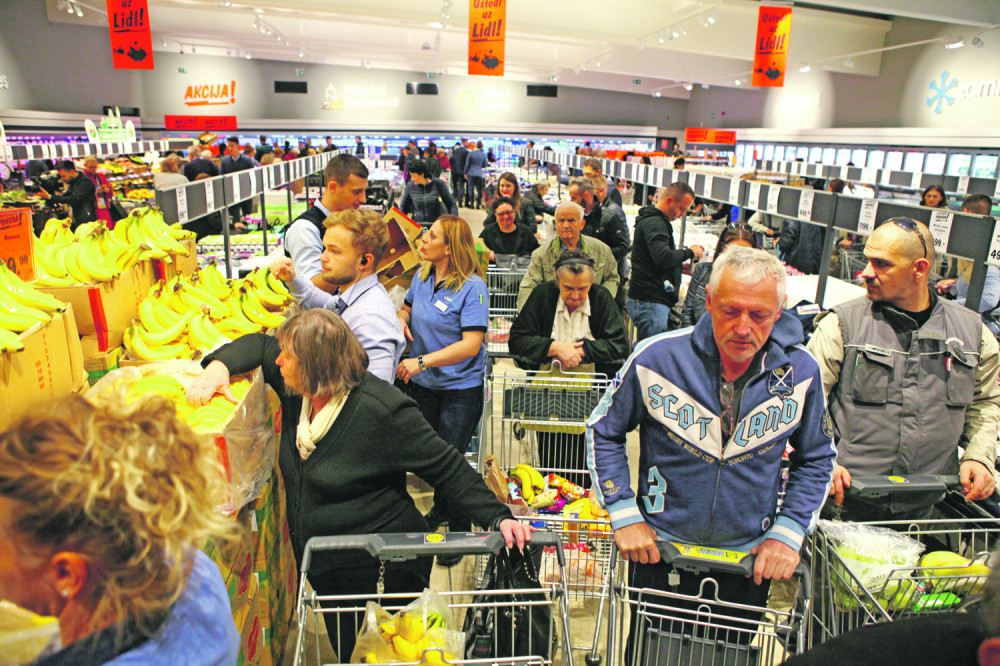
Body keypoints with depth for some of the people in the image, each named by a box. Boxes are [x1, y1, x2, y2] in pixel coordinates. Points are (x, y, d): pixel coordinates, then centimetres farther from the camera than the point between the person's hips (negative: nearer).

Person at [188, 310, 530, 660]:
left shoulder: (383, 410, -24)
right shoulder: (296, 392, -3)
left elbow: (447, 468, -20)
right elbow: (259, 345, 14)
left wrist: (496, 516, -28)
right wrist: (219, 366, -5)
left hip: (381, 567, -7)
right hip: (325, 569, 7)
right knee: (346, 655, 23)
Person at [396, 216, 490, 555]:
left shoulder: (472, 286, -20)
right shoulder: (422, 275, 0)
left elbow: (471, 345, -25)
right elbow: (407, 307, 20)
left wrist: (422, 361, -28)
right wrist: (401, 320, -5)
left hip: (461, 387, -6)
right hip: (424, 384, 7)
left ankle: (459, 530, 24)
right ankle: (440, 508, 46)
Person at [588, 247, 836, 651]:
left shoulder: (801, 371, -11)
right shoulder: (655, 358, -18)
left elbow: (815, 458, 5)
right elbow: (603, 431, -4)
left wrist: (789, 532, -5)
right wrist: (624, 515, -10)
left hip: (750, 559, 2)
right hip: (659, 550, -1)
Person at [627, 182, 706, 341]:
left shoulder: (657, 221, 22)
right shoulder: (654, 223, -12)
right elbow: (663, 258, -24)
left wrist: (682, 266, 18)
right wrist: (689, 252, -10)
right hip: (650, 302, -11)